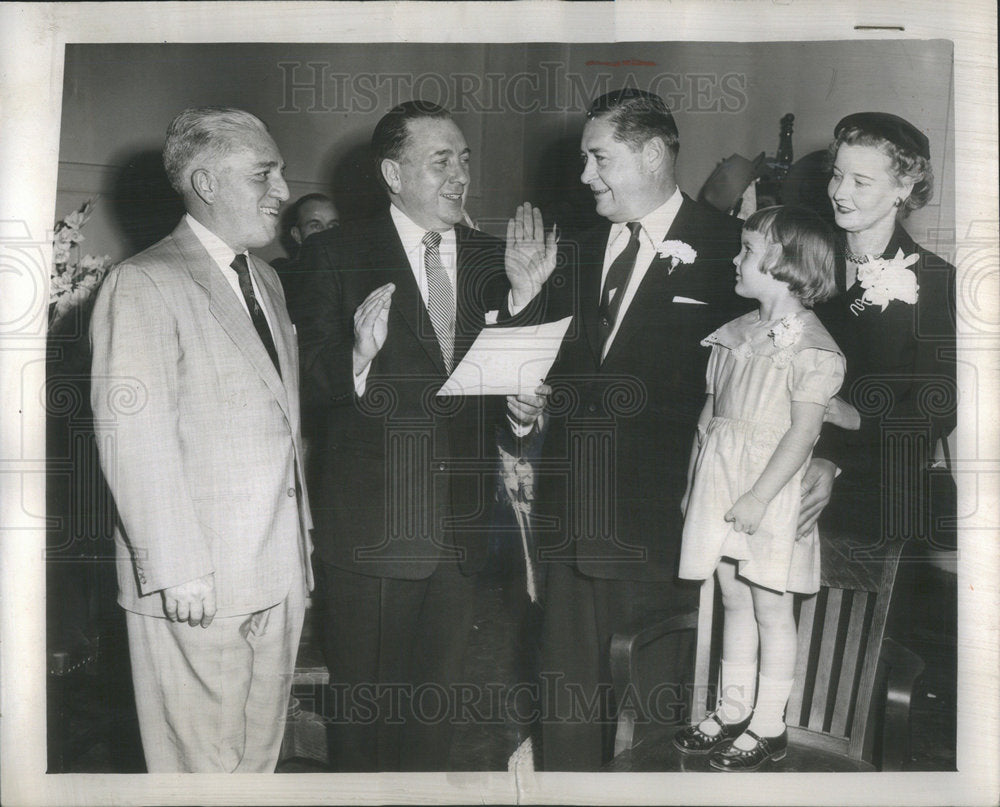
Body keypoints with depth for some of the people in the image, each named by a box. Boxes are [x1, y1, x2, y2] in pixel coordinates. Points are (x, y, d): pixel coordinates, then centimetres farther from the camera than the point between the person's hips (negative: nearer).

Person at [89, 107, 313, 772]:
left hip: (281, 569, 8)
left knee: (261, 754, 16)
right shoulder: (146, 284, -10)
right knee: (202, 764, 4)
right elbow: (134, 440, -17)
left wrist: (302, 538, 14)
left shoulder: (267, 281, 17)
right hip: (197, 587, -7)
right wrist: (177, 573, -18)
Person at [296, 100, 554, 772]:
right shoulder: (338, 254, -5)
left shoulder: (490, 259, 7)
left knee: (439, 705, 19)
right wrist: (359, 356, -31)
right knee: (364, 706, 12)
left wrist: (524, 298, -10)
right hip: (372, 528, -4)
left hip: (461, 528, 4)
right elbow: (312, 382, -11)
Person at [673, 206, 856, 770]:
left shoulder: (811, 348, -13)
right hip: (720, 488, 7)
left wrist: (758, 497, -19)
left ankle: (769, 726, 18)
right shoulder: (736, 334, 9)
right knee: (734, 602, 15)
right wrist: (695, 479, 12)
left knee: (770, 608, 4)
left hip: (770, 495, -7)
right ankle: (733, 710, 28)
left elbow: (803, 432, -16)